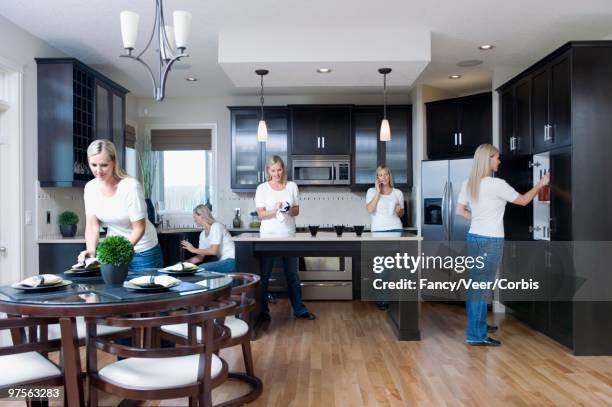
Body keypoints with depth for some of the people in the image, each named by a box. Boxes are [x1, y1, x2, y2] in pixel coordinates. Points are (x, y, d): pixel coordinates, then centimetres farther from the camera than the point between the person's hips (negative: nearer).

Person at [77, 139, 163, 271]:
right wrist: (91, 250, -20)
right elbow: (92, 226, -4)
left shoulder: (130, 186, -22)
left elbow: (139, 229, -20)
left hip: (142, 252, -4)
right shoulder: (90, 187, -6)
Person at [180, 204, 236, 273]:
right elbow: (201, 257, 15)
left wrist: (194, 250, -13)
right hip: (222, 261, 8)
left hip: (231, 260, -8)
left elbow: (213, 251, -20)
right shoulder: (203, 234, 13)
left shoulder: (216, 226, -10)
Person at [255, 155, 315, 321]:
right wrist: (275, 210, -22)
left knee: (292, 274, 8)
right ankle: (262, 310, 15)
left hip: (288, 235, 2)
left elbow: (297, 211, 8)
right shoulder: (262, 188, -1)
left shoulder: (292, 186, 6)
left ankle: (299, 309, 16)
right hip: (269, 235, -2)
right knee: (264, 274, 3)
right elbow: (261, 214, -4)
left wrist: (289, 210, -14)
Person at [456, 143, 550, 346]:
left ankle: (478, 325, 30)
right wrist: (541, 184, 10)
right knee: (481, 286, -5)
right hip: (491, 241, -7)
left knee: (475, 284, 16)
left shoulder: (468, 184, 6)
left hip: (474, 238, 7)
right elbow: (523, 201, -2)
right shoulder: (496, 184, -14)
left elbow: (460, 210, 11)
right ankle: (476, 335, -1)